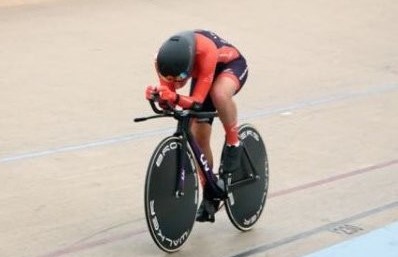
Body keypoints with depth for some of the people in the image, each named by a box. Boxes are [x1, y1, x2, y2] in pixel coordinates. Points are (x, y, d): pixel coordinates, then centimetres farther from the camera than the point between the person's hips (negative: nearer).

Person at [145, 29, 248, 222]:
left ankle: (233, 144, -16)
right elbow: (168, 93, -21)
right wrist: (158, 94, -42)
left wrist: (176, 98, -58)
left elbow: (197, 100, -40)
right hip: (202, 73, 5)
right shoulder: (164, 61, -29)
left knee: (219, 93, -42)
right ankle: (210, 196, 13)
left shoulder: (206, 51, -42)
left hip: (231, 65, -5)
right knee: (198, 137, -4)